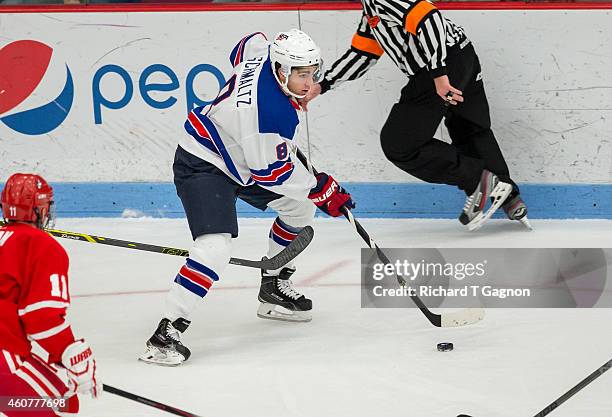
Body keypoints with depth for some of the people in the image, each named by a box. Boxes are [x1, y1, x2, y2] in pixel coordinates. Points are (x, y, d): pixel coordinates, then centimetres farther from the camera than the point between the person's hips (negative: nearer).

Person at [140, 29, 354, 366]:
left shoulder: (265, 51, -12)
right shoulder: (273, 114, -34)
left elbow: (248, 44, 14)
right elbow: (271, 172, -23)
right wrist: (321, 189, -11)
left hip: (236, 156, 11)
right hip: (202, 165, -10)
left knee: (299, 207, 18)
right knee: (214, 247, -28)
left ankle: (273, 288, 33)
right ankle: (166, 333, -26)